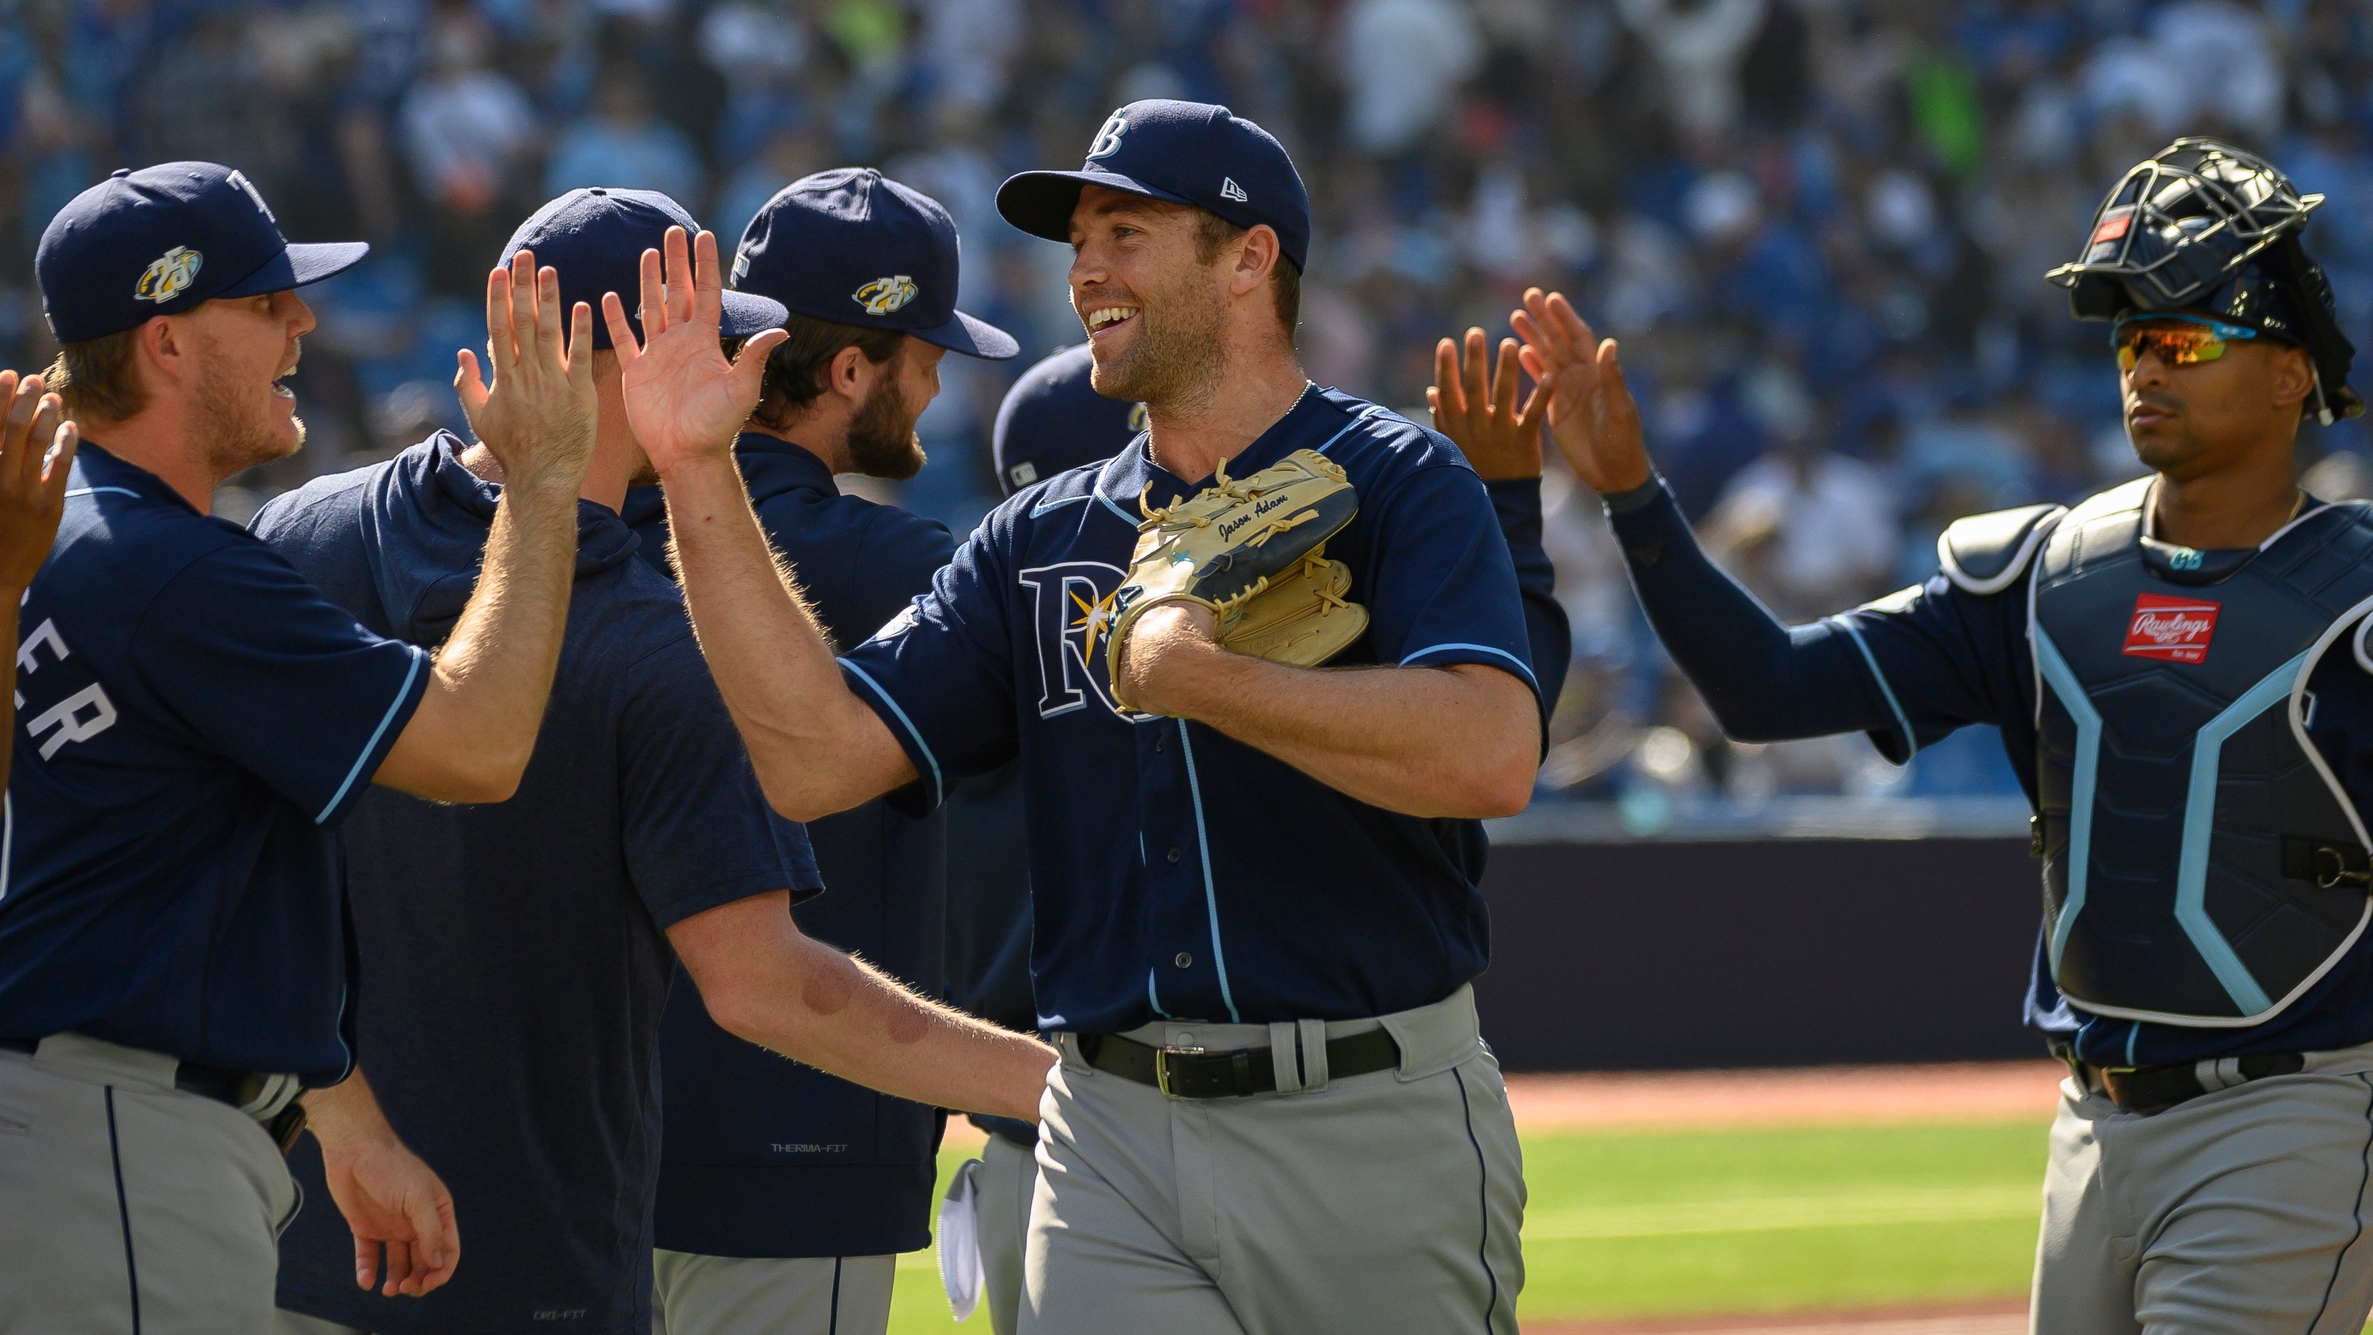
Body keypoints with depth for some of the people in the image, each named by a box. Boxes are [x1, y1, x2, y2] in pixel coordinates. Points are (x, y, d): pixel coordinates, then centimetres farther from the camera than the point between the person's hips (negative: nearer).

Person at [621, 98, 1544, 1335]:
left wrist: (1193, 675, -20)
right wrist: (699, 476, -1)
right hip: (1112, 1143, 4)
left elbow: (1491, 756, -21)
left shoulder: (1393, 483, -3)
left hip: (1373, 1135, -4)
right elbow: (812, 756, 4)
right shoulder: (1041, 539, 14)